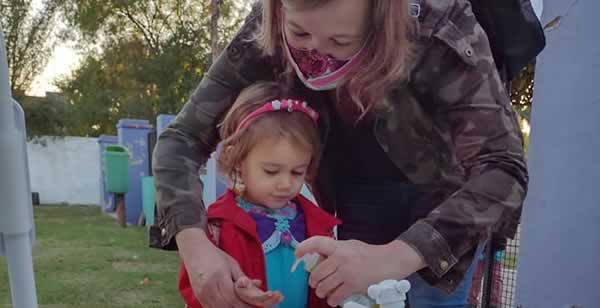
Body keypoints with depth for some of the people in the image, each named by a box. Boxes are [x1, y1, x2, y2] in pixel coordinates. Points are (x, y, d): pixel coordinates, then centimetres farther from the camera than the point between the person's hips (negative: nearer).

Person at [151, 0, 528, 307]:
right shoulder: (265, 35, -25)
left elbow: (503, 169, -36)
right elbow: (182, 138, -22)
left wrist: (395, 256, -51)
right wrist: (194, 243, -39)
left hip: (443, 189, -1)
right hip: (356, 194, 2)